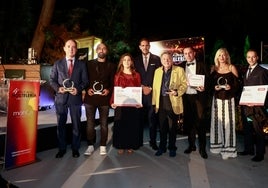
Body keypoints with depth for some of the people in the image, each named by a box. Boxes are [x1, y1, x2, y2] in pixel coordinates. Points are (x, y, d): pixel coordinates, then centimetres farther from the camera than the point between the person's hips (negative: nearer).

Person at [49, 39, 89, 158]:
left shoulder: (81, 64, 6)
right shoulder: (57, 63, 8)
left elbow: (85, 81, 4)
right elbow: (52, 80, 7)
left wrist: (78, 89, -14)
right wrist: (58, 88, -12)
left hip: (75, 98, -1)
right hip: (61, 98, 1)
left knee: (76, 124, 7)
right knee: (60, 124, 9)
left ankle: (75, 148, 22)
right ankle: (62, 148, 24)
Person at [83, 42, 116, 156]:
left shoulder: (111, 66, 9)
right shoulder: (89, 64, 10)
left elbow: (113, 82, 6)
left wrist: (109, 90, -11)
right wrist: (87, 89, -7)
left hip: (104, 98, 0)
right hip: (90, 97, 1)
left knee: (104, 123, 6)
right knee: (90, 123, 6)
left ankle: (103, 146, 17)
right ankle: (90, 145, 18)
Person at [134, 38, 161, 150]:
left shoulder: (156, 59, 8)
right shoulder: (136, 60, 13)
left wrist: (151, 88, -4)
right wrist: (142, 87, -3)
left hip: (152, 92, -1)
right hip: (140, 92, 1)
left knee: (152, 118, -2)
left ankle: (153, 141, 9)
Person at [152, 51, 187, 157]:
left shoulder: (179, 70, 0)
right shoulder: (157, 71, 11)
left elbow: (184, 84, -1)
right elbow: (155, 87, 11)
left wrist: (177, 92, -19)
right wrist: (154, 102, 6)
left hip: (173, 103, -3)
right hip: (161, 103, 3)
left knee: (172, 127, 8)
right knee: (162, 127, 12)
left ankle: (172, 148, 24)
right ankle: (162, 147, 26)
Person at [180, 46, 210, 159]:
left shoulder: (202, 65, 4)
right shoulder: (181, 66, 11)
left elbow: (207, 80, 0)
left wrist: (204, 87, -17)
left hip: (198, 96, -3)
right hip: (186, 97, 3)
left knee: (200, 122, -3)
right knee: (188, 121, 10)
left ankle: (202, 147, 9)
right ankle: (191, 145, 25)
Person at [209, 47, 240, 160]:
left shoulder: (232, 68, 1)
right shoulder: (214, 69, 7)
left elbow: (237, 84, 0)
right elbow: (210, 84, 10)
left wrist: (230, 88, -18)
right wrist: (214, 87, -10)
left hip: (229, 99, -2)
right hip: (217, 99, 2)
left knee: (228, 122, -3)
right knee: (217, 122, 4)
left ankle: (228, 148, 8)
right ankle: (218, 145, 19)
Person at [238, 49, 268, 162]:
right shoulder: (246, 71, 15)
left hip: (257, 106, -7)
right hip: (245, 106, 7)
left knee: (258, 130, 3)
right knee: (247, 129, 15)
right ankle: (248, 149, 29)